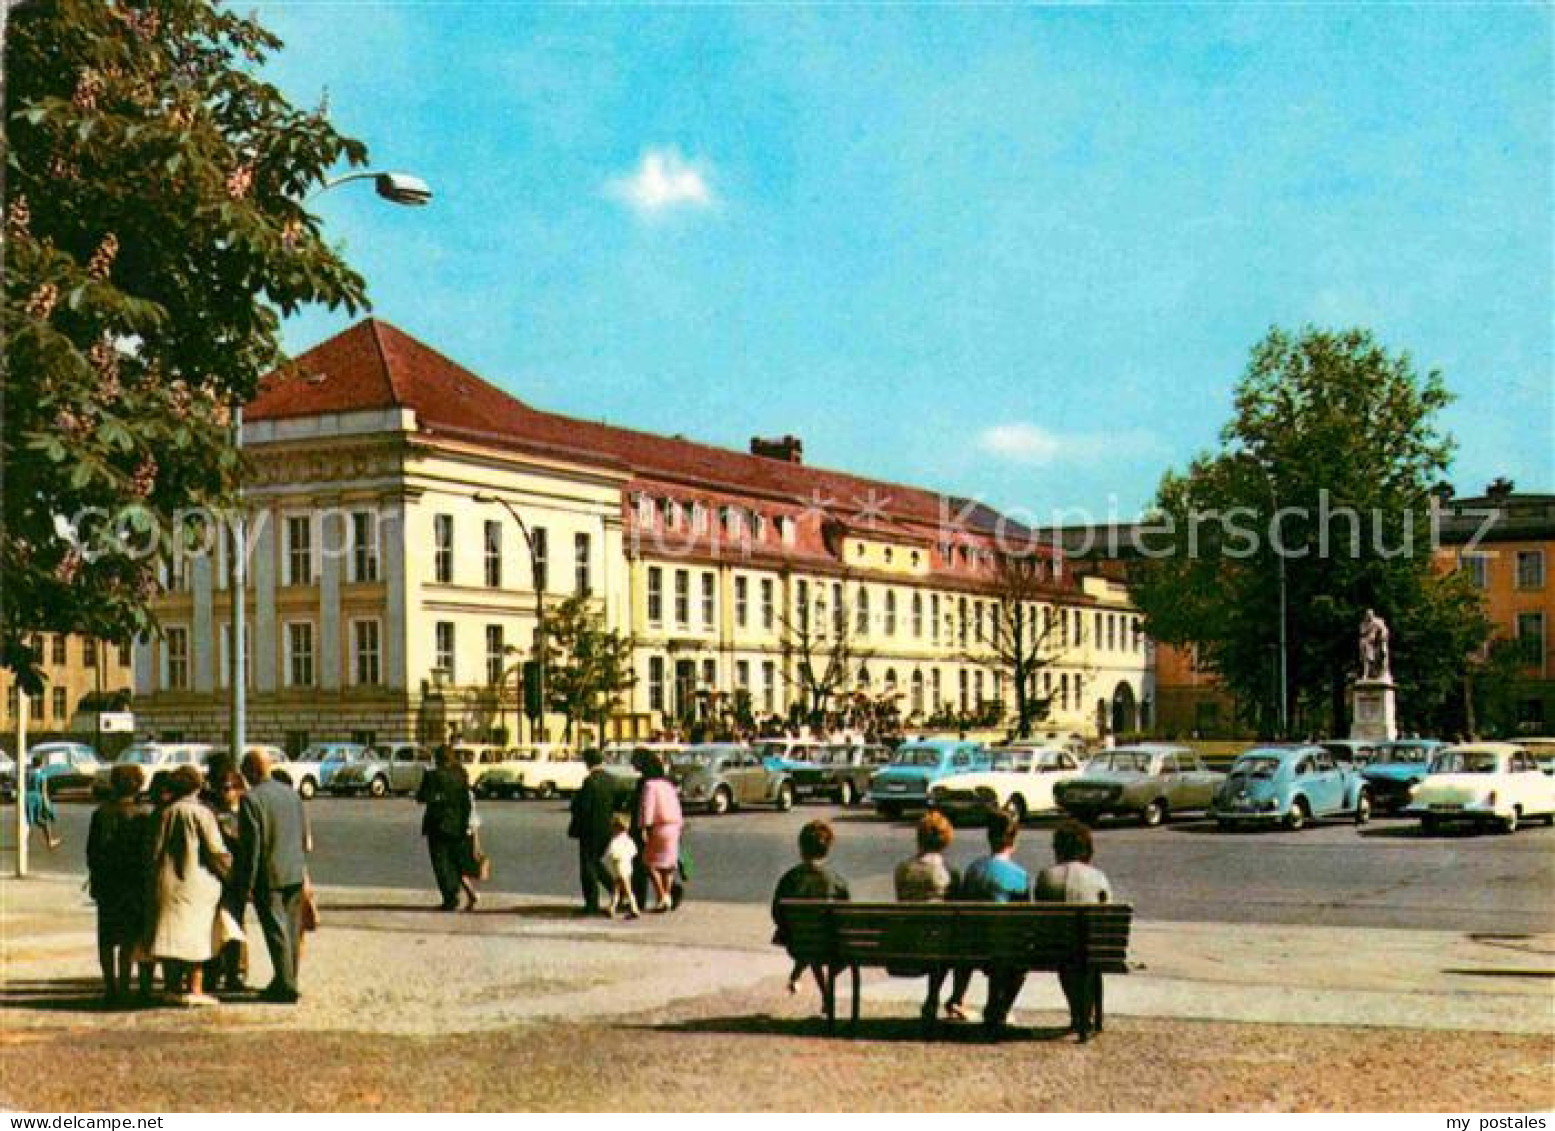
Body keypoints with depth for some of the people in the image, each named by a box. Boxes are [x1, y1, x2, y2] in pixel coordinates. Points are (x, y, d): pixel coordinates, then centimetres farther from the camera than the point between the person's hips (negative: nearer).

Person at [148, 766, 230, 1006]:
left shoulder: (166, 814, 5)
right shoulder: (201, 813, -9)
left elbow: (155, 852, 7)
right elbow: (216, 851, -11)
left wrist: (160, 875, 18)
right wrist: (229, 870, 4)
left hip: (168, 884, 4)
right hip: (197, 882, -4)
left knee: (173, 933, 9)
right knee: (197, 935, 1)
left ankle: (175, 987, 11)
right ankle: (195, 989, -2)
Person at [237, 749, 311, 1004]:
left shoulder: (251, 799, -14)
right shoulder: (291, 793, 8)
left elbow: (251, 845, -16)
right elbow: (305, 836, 13)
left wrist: (246, 884, -11)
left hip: (269, 877, -7)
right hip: (296, 873, 7)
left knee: (277, 932, -2)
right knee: (291, 931, 13)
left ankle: (286, 986, -2)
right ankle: (285, 983, 21)